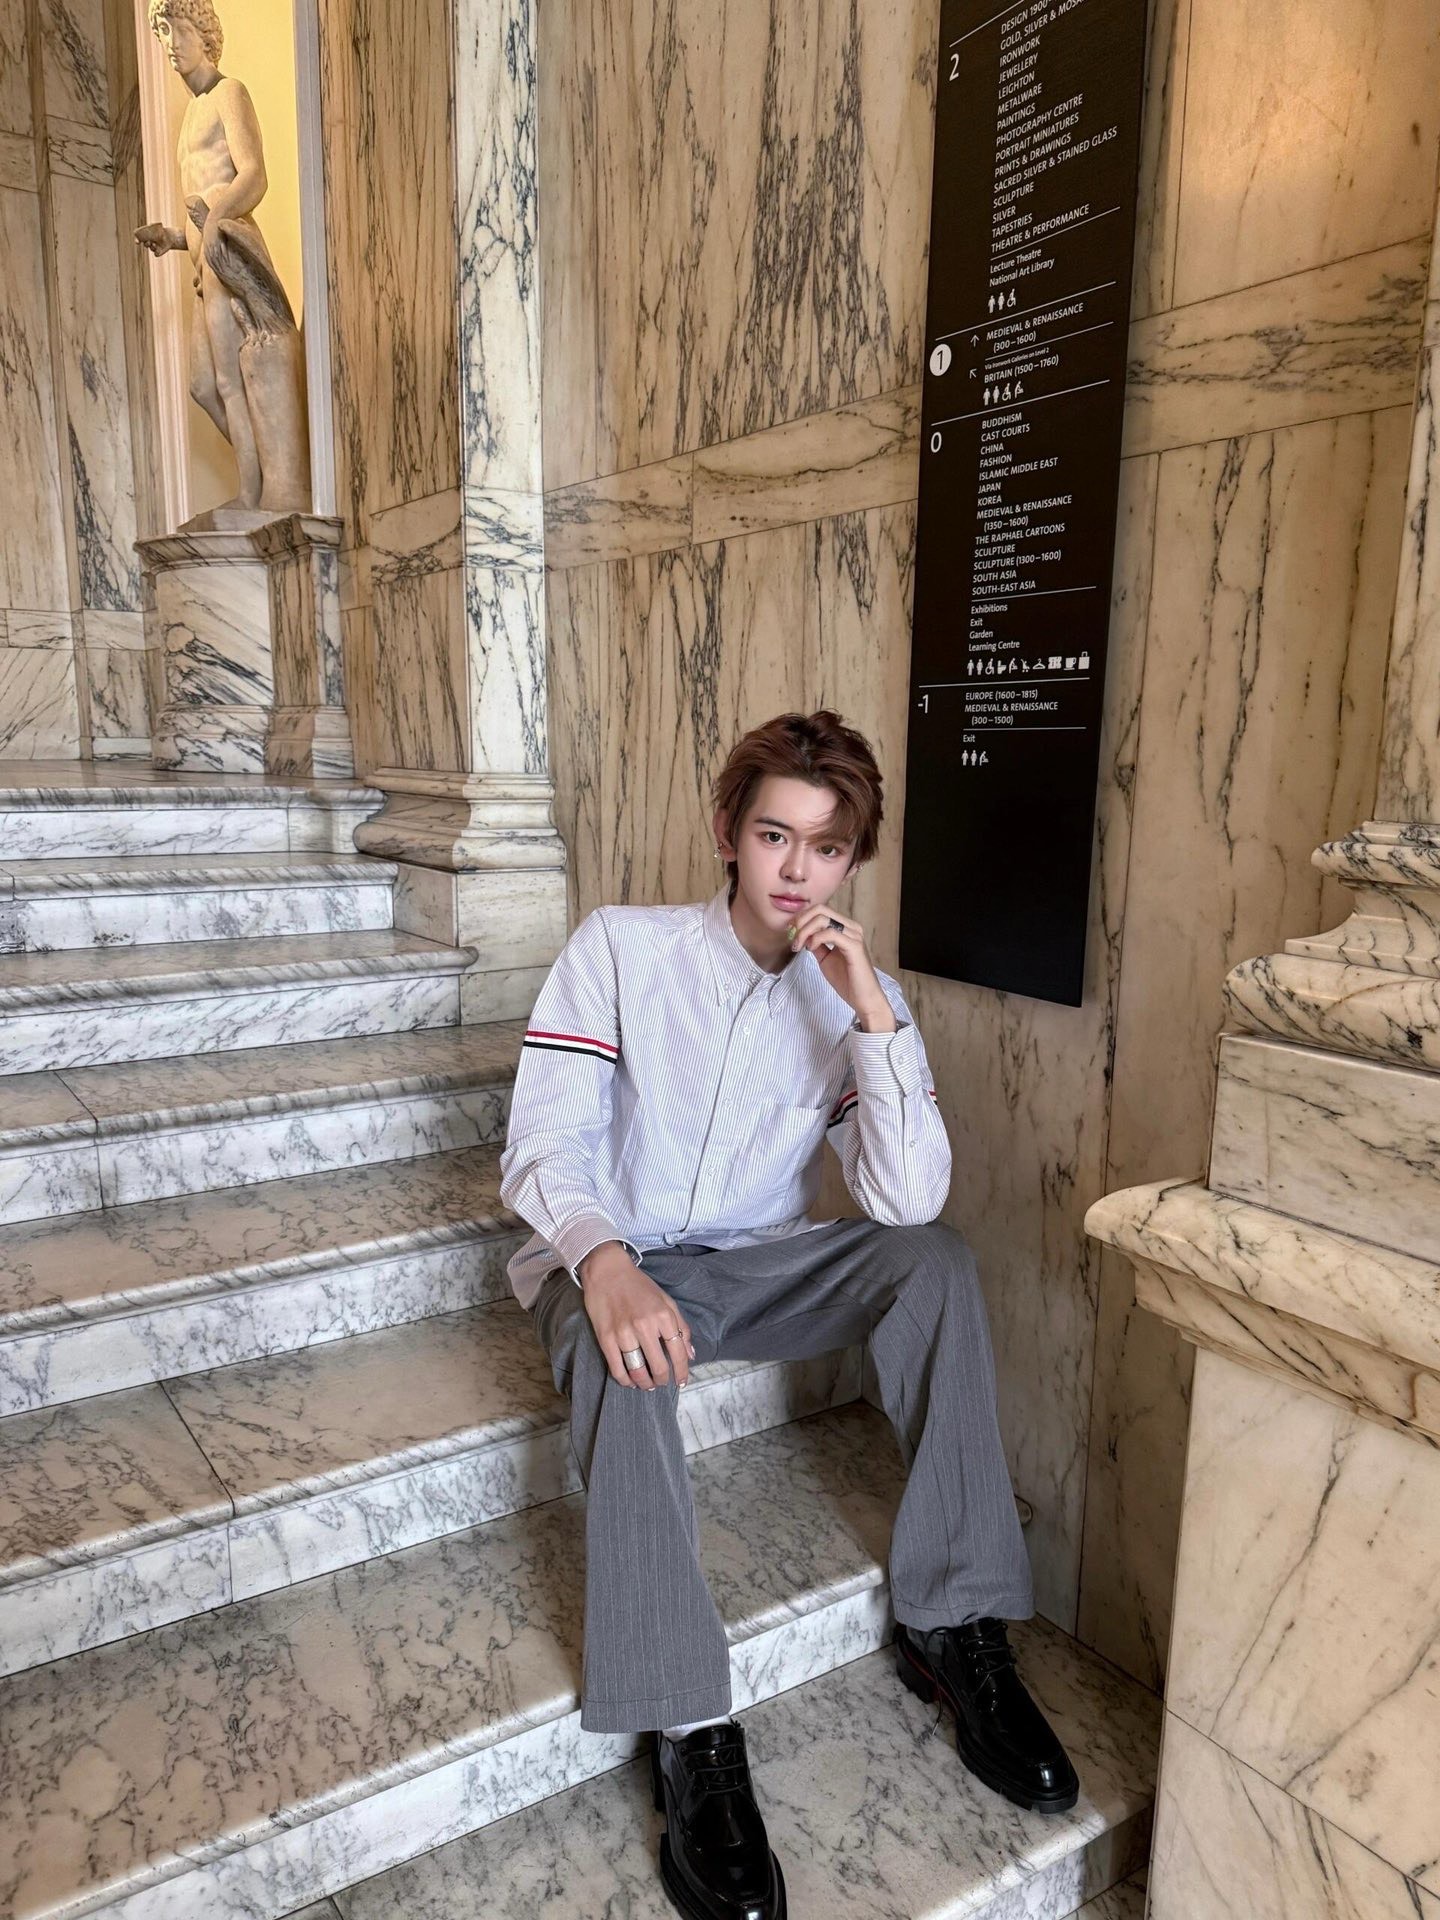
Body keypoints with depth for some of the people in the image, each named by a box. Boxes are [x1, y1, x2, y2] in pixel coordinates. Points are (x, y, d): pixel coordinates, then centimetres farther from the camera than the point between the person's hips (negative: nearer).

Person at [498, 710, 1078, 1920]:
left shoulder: (861, 997, -2)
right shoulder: (620, 948, -8)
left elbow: (908, 1200, -15)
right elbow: (544, 1141, -15)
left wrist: (873, 1012, -24)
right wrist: (605, 1261, -36)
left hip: (762, 1267, 3)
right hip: (615, 1259, -2)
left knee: (935, 1259, -23)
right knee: (622, 1349, -36)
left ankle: (954, 1627, -14)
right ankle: (691, 1739, -26)